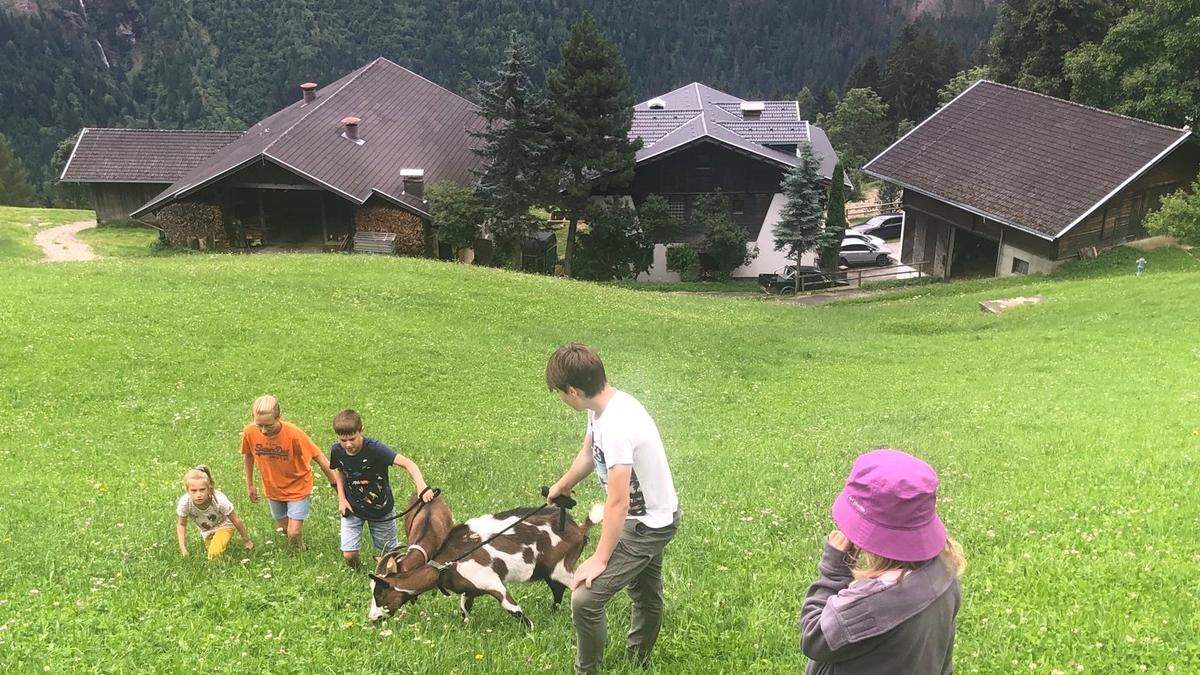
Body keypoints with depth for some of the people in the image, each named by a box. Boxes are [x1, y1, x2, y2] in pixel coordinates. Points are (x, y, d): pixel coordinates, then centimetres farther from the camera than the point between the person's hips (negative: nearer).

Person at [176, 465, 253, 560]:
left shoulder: (219, 500, -39)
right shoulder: (184, 503, -32)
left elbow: (236, 521, -22)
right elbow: (181, 524, -10)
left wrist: (246, 540, -11)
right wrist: (182, 546, -21)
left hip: (223, 525, -4)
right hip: (206, 531, 4)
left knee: (214, 554, -24)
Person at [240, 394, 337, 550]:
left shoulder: (293, 434, -33)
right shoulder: (249, 432, -22)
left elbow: (319, 457, -22)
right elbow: (248, 455, 0)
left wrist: (335, 484, -15)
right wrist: (249, 485, 10)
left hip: (298, 486, -4)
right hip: (273, 489, 4)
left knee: (294, 533, -7)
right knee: (284, 528, 18)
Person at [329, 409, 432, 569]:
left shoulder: (375, 449, -31)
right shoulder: (337, 451, -16)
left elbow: (407, 463, -40)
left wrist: (422, 487, -56)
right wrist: (342, 499, -4)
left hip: (381, 508, -2)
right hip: (352, 508, 2)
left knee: (388, 550, 15)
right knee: (348, 554, -7)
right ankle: (354, 572, 30)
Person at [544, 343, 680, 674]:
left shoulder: (616, 426, -34)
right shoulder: (604, 405, -4)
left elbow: (618, 501, -30)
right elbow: (588, 453, 17)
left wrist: (600, 559, -21)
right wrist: (562, 485, 34)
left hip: (647, 524, -10)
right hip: (656, 516, 10)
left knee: (585, 599, -10)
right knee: (645, 594, 28)